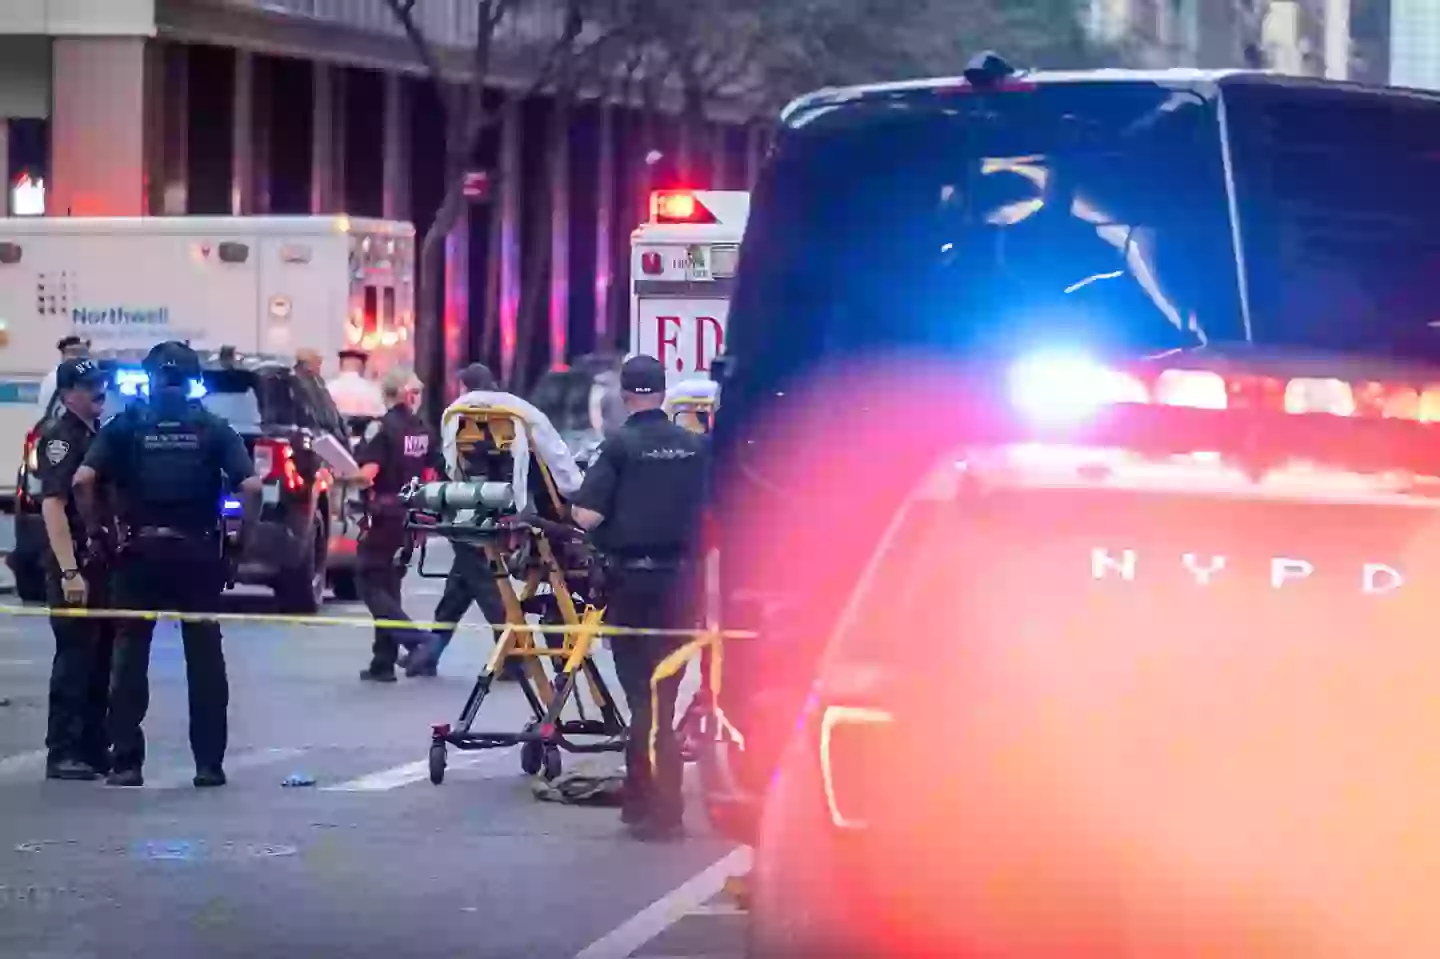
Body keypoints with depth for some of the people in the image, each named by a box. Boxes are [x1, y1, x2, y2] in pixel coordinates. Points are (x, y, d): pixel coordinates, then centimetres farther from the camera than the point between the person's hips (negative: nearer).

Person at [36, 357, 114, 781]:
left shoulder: (98, 435, 15)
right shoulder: (61, 437, -11)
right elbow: (52, 505, -19)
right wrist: (69, 571, -25)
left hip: (102, 562, 8)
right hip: (75, 567, -8)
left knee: (101, 659, 11)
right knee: (75, 658, -7)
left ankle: (94, 748, 18)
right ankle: (63, 754, -4)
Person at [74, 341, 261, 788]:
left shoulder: (126, 425, 2)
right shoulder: (212, 428, 3)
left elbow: (83, 479, -12)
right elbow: (250, 484, -9)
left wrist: (94, 526, -1)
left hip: (140, 550, 0)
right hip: (197, 550, 0)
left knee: (130, 657, 6)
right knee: (205, 658, 7)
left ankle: (126, 763, 2)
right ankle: (209, 763, 6)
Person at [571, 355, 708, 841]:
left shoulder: (620, 445, -10)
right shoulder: (695, 446, 2)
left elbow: (586, 515, -15)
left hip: (631, 577, -3)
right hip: (678, 577, 4)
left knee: (642, 690, -1)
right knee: (663, 690, 12)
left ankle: (658, 806, -5)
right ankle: (645, 796, 18)